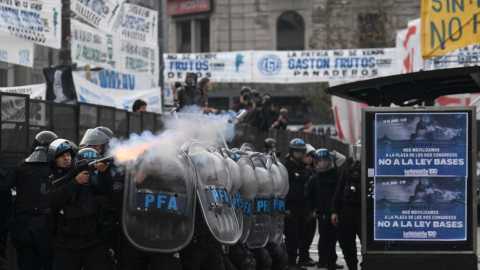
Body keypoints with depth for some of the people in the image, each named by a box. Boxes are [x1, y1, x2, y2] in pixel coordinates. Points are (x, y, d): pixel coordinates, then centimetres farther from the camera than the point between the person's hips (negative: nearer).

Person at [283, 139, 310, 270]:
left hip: (302, 207, 8)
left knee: (299, 235, 9)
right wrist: (285, 208, -18)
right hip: (291, 208, -8)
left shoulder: (303, 168, 18)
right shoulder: (286, 167, -7)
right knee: (291, 236, -7)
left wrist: (308, 208, 17)